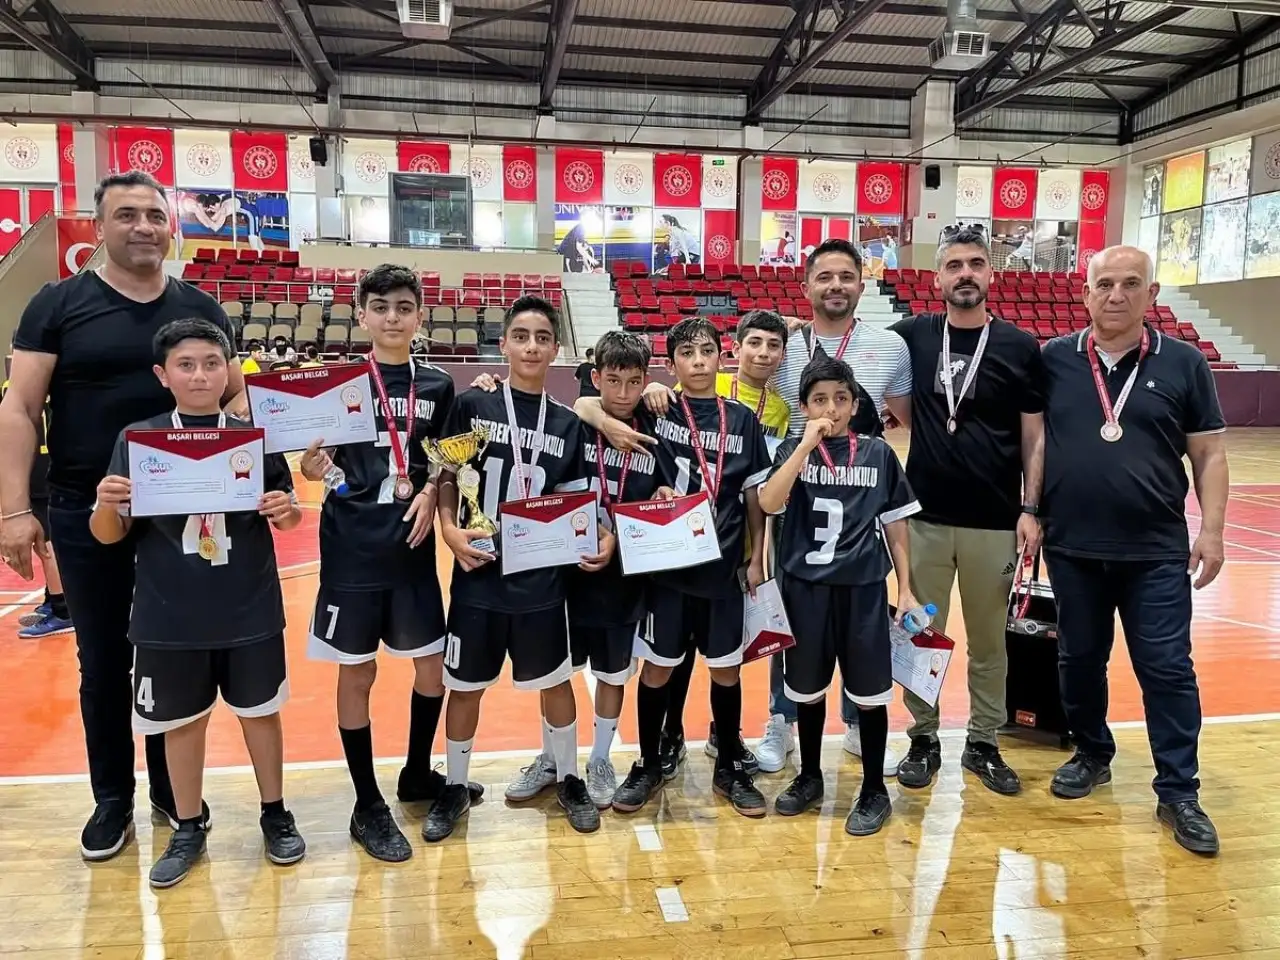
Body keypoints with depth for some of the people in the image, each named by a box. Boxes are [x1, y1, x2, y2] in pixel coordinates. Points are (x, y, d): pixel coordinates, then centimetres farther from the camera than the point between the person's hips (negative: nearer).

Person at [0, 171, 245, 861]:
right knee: (102, 659, 10)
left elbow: (235, 396, 8)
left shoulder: (201, 309, 4)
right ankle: (112, 799, 26)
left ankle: (172, 790, 28)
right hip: (86, 515, -1)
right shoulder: (59, 304, -2)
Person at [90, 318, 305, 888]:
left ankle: (275, 815, 33)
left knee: (260, 710, 13)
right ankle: (188, 829, 34)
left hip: (250, 610, 0)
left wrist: (286, 511, -17)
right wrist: (105, 505, -23)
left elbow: (289, 517, 6)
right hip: (169, 616, 0)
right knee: (181, 719, 14)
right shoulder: (137, 440, -5)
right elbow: (109, 535, -2)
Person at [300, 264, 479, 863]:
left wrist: (429, 493, -7)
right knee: (357, 673, 6)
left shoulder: (437, 386, 5)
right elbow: (316, 464, -3)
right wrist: (313, 464, -25)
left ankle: (417, 774, 36)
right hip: (352, 547, -3)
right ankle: (368, 806, 21)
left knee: (433, 664, 12)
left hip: (413, 545, 4)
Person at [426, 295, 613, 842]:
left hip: (542, 577, 2)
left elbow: (575, 502, 8)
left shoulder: (567, 424, 4)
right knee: (465, 686, 12)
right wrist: (450, 529, -15)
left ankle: (568, 780, 35)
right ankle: (455, 790, 32)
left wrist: (601, 537, -9)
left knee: (555, 681, 14)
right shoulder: (472, 405, -3)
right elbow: (446, 479, 1)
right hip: (478, 574, -1)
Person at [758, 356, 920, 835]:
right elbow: (769, 503, -17)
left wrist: (906, 588, 5)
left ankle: (875, 791, 24)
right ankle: (809, 777, 34)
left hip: (863, 587, 0)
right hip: (806, 586, 1)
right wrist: (808, 444, -19)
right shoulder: (794, 449, 0)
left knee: (869, 691, 6)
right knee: (808, 688, 15)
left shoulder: (877, 453, 1)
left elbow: (894, 523, 7)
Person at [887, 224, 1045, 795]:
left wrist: (1030, 508, -4)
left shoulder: (1020, 347, 1)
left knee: (989, 639, 11)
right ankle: (923, 739, 25)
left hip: (995, 521, 0)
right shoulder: (911, 336, 2)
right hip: (924, 516, 1)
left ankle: (984, 743, 27)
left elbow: (1035, 436, 3)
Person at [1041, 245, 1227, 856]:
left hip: (1157, 552, -1)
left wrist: (1212, 532, -4)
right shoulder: (1052, 360, 2)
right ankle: (1092, 755, 35)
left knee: (1167, 670, 3)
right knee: (1079, 660, 14)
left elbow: (1209, 455, 3)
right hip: (1071, 548, 1)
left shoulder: (1183, 364, 1)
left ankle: (1178, 793, 17)